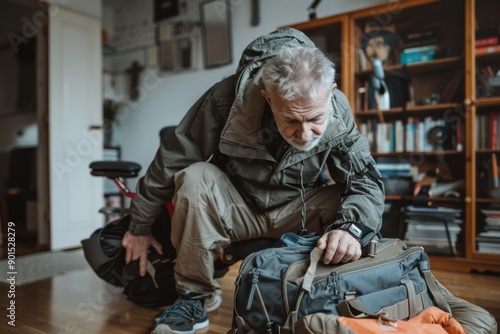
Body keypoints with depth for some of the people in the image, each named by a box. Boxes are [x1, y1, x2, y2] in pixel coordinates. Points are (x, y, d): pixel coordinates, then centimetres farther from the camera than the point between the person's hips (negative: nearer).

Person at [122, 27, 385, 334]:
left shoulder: (338, 112, -20)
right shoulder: (227, 98, -28)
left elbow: (367, 181, -18)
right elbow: (171, 161, -18)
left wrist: (351, 228, -42)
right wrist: (140, 227, -7)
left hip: (293, 211, 2)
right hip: (232, 206, -1)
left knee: (351, 207, -24)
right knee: (195, 179, -31)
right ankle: (193, 300, -14)